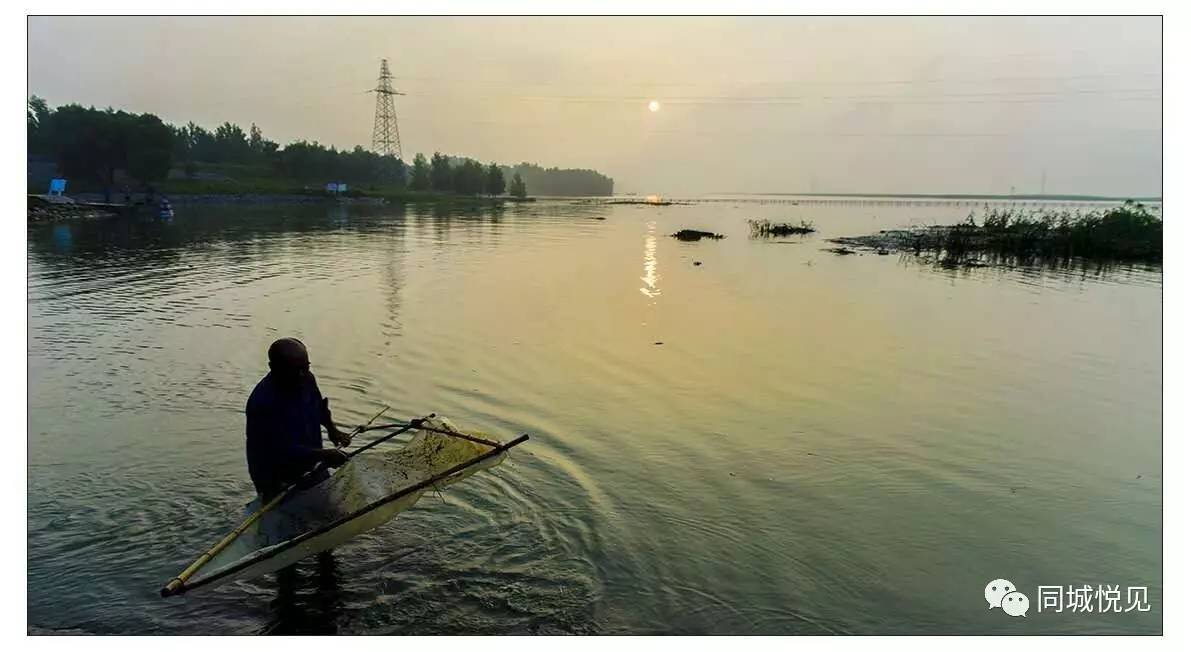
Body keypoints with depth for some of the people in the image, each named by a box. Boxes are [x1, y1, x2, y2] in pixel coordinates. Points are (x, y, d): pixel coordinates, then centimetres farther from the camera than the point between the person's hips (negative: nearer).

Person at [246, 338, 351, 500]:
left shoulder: (306, 380, -9)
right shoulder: (262, 403, -31)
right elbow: (282, 450, -33)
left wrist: (331, 428, -3)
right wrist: (324, 455, -36)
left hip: (311, 466, 7)